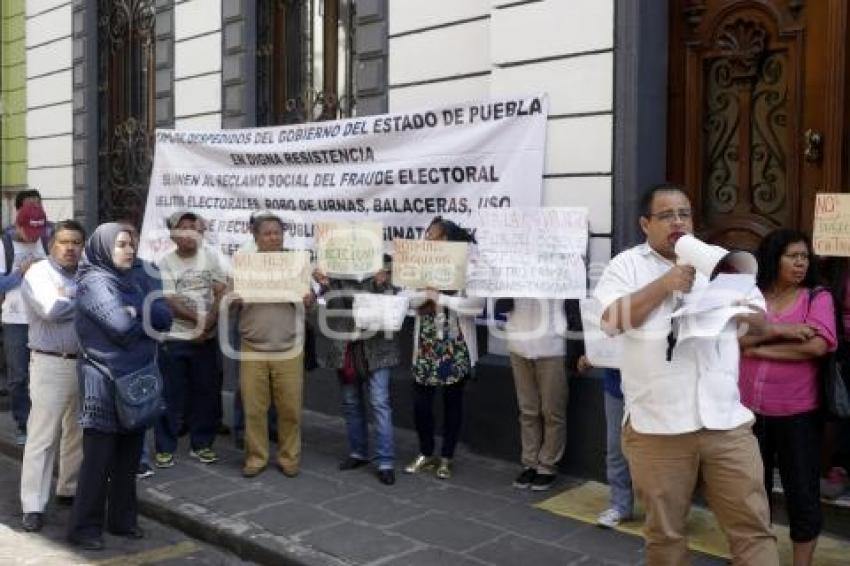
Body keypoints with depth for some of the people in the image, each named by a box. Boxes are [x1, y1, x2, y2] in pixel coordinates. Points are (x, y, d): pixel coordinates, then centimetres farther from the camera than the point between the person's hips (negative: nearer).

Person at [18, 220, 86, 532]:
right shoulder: (38, 273, -6)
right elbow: (51, 309, -21)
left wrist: (68, 300, -8)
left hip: (88, 363, 6)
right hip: (52, 364, -6)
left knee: (80, 432, 15)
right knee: (42, 437, -4)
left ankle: (69, 489, 31)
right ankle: (33, 506, 0)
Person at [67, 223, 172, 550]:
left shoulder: (129, 281, 14)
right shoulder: (94, 283, -9)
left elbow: (165, 317, 4)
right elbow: (122, 326, -22)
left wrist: (136, 311, -12)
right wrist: (146, 314, -4)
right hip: (104, 382, -7)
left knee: (128, 457, 12)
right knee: (98, 458, 0)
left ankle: (122, 519, 24)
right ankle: (84, 527, 12)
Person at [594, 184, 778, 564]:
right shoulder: (627, 265, 4)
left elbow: (761, 320, 16)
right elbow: (612, 319, -11)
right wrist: (666, 283, -13)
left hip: (727, 421, 3)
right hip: (656, 426, -3)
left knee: (753, 527, 6)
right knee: (664, 532, 11)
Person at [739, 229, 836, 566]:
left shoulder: (818, 297, -2)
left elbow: (818, 346, -17)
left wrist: (759, 349, -11)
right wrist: (779, 330, -18)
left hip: (798, 413, -2)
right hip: (750, 409, 2)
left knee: (802, 493, 7)